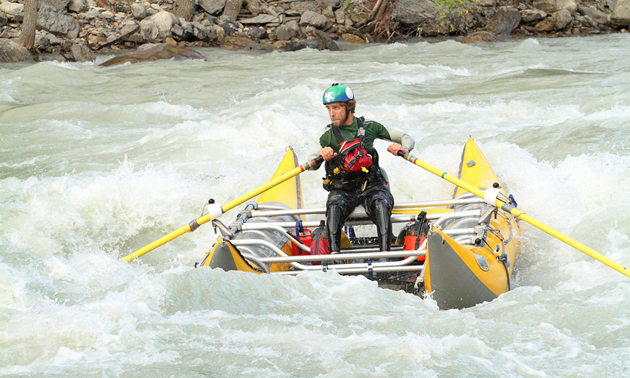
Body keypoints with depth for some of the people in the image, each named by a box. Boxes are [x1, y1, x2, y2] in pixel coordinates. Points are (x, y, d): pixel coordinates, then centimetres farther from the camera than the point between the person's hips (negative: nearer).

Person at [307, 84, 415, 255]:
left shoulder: (369, 127, 3)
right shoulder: (328, 135, 2)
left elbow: (407, 139, 8)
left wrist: (402, 148, -16)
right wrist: (321, 157, -32)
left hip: (371, 186, 0)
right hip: (343, 190, 0)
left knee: (380, 204, -31)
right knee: (334, 206, -31)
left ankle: (385, 253, -42)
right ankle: (334, 253, -43)